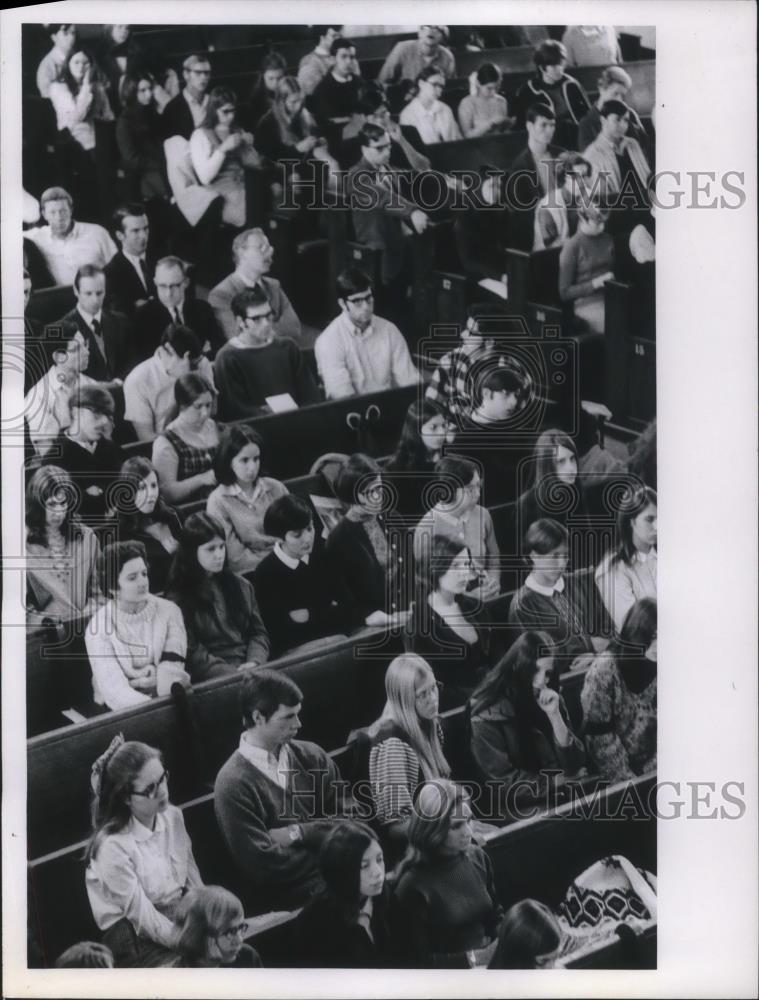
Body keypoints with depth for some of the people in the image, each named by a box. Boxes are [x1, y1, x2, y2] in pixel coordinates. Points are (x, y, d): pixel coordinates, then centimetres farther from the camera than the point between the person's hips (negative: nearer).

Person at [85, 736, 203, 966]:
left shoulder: (172, 817, 1)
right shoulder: (113, 847, -20)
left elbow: (194, 880, 6)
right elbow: (143, 918, -17)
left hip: (178, 918, 6)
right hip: (134, 937, -6)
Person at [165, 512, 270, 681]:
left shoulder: (240, 585, 19)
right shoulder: (179, 597, 2)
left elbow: (258, 633, 16)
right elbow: (192, 653, -4)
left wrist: (254, 662, -5)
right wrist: (235, 673, -15)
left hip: (250, 667, 5)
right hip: (211, 678, -5)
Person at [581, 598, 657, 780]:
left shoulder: (653, 667, -3)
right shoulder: (604, 670, -16)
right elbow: (600, 736, -14)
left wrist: (653, 768, -7)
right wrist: (628, 781, -13)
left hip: (651, 766, 4)